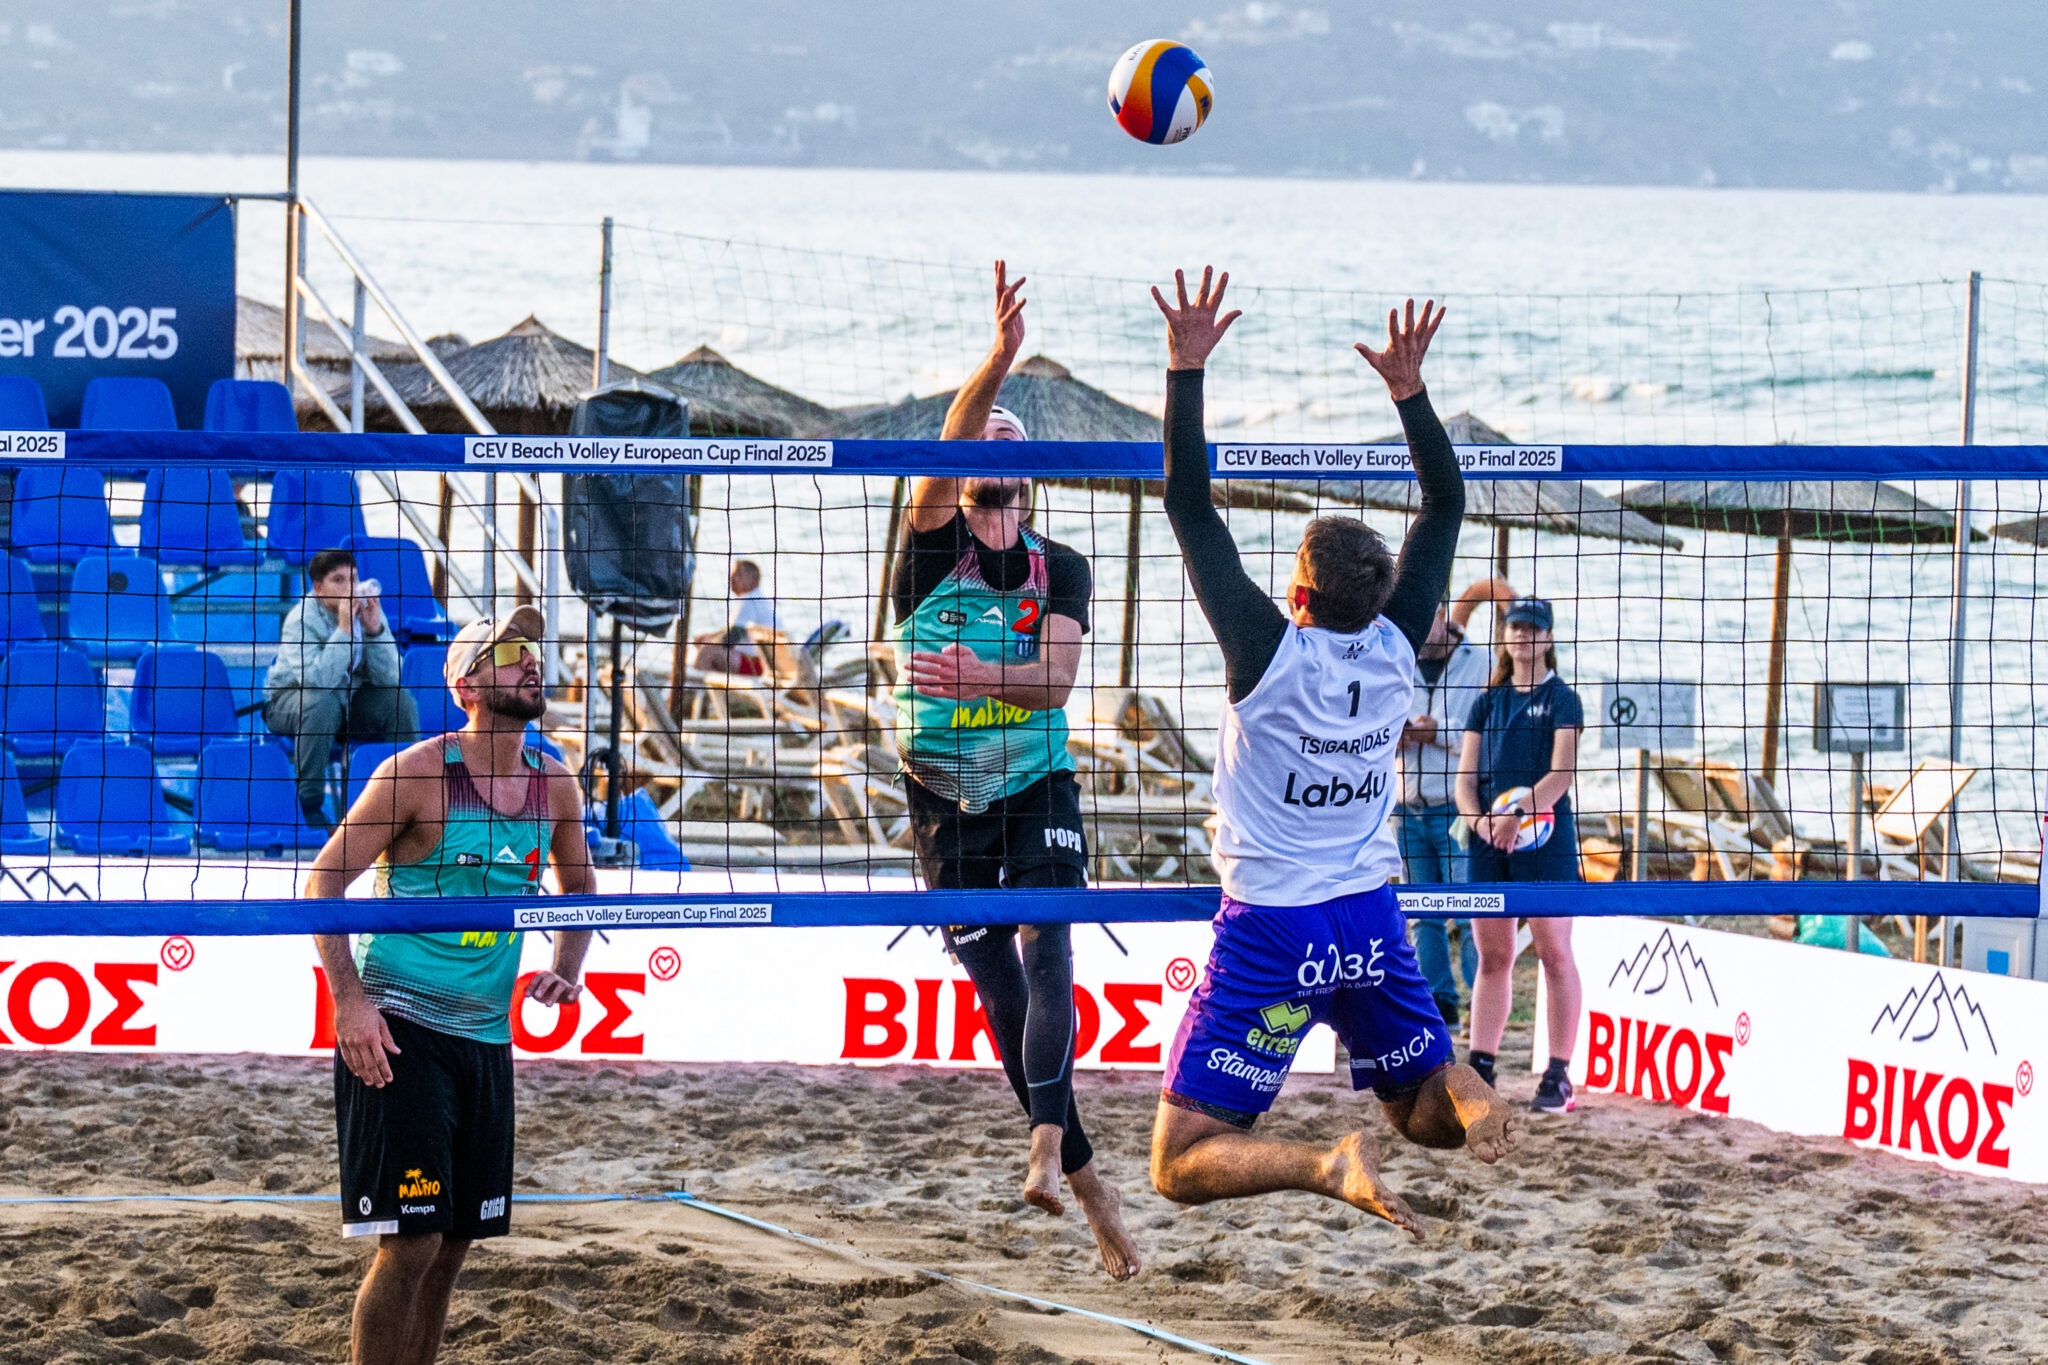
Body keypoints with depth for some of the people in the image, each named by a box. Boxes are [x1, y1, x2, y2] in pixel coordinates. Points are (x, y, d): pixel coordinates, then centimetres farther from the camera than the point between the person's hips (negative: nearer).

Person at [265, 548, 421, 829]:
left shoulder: (367, 612, -8)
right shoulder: (301, 620, -23)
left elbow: (388, 679, -15)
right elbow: (316, 680, -37)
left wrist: (374, 630, -28)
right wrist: (344, 630, -39)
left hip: (350, 703, 5)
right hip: (289, 700, -5)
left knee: (400, 700, -18)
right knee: (321, 702, -37)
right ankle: (310, 803, -28)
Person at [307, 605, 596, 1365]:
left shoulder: (553, 787, 8)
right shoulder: (417, 773, -10)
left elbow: (577, 886, 25)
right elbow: (324, 879, -9)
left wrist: (565, 972, 7)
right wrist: (349, 1000, -19)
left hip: (484, 1037, 7)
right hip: (399, 1029, -7)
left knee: (454, 1242, 10)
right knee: (410, 1239, -11)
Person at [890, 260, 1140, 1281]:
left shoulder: (1060, 570, 2)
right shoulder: (933, 550, -2)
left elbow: (1056, 678, -13)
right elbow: (946, 454, -22)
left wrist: (974, 675, -32)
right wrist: (992, 367, -38)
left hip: (1039, 795, -1)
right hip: (947, 803, 1)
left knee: (1043, 950, -21)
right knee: (998, 985, 1)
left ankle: (1047, 1145, -36)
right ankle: (1086, 1179, 10)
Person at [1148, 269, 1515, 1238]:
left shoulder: (1270, 651, -16)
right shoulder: (1396, 648, -4)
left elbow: (1189, 505, -16)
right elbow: (1446, 502, 8)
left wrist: (1187, 368, -15)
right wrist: (1408, 390, 4)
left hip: (1270, 934, -5)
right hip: (1371, 921, 5)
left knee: (1182, 1163, -4)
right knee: (1425, 1110, 23)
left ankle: (1330, 1167, -30)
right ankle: (1471, 1091, -12)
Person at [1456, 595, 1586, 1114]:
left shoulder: (1562, 700, 1)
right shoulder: (1488, 703, 14)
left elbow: (1561, 774, -11)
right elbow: (1466, 776, 10)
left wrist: (1518, 815, -24)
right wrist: (1477, 817, -11)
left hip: (1544, 839, -5)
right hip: (1489, 842, 5)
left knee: (1555, 954, -5)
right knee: (1492, 957, 7)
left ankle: (1559, 1075, -5)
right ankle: (1480, 1069, 10)